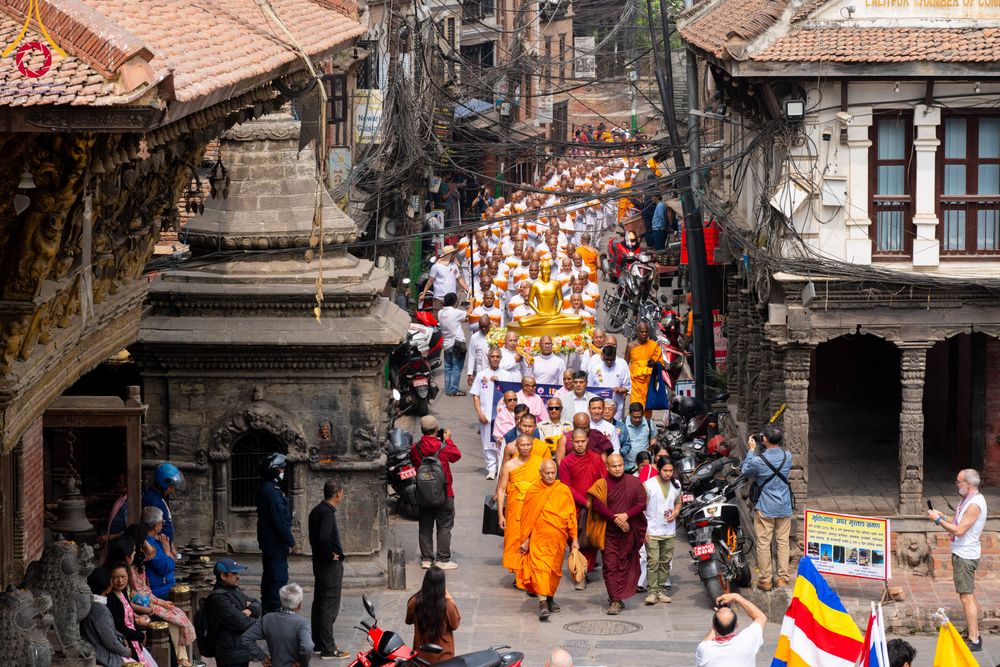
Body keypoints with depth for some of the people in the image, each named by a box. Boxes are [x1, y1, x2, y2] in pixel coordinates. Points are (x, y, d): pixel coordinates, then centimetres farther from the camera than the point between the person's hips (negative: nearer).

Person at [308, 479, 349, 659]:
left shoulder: (317, 511, 10)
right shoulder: (328, 513, -20)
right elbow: (323, 537, -33)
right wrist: (330, 554, -19)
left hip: (319, 562, 10)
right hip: (331, 564, -10)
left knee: (319, 603, 16)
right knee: (330, 606, -5)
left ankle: (318, 643, 25)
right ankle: (328, 649, -3)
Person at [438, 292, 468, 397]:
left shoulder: (440, 313, 2)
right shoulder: (456, 313, -16)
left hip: (446, 344, 6)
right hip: (457, 343, -6)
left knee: (448, 367, 13)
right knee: (456, 368, -1)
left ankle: (448, 389, 14)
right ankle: (453, 390, -2)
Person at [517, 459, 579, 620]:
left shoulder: (564, 491, 1)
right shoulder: (533, 491, 1)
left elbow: (571, 516, 4)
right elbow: (526, 517, 6)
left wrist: (574, 539, 1)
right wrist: (525, 540, 4)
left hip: (557, 538, 2)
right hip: (538, 537, -2)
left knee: (555, 569, 10)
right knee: (539, 567, -14)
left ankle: (550, 597, 30)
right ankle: (542, 603, -20)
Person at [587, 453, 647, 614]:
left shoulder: (633, 483, 5)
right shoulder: (601, 484, 0)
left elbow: (642, 503, 2)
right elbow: (598, 505, -9)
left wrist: (626, 515, -13)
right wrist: (615, 519, -17)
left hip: (628, 530, 1)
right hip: (608, 531, -1)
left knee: (624, 565, 1)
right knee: (610, 565, -6)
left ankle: (617, 600, 5)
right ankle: (616, 600, -4)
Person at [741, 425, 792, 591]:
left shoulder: (758, 460, -19)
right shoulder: (787, 457, -6)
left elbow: (745, 471, 2)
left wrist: (751, 450, 10)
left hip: (765, 508, -4)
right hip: (784, 508, 4)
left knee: (764, 543, 4)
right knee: (783, 542, 11)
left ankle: (765, 580, 8)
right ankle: (783, 578, 14)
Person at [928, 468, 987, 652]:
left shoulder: (974, 505, -21)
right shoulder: (968, 500, 11)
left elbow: (960, 530, -24)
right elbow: (958, 523, 20)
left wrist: (938, 520, -15)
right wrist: (943, 517, 6)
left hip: (965, 556, -11)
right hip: (962, 553, 11)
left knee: (967, 597, -8)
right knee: (969, 596, 16)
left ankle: (974, 641, -6)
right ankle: (974, 635, 23)